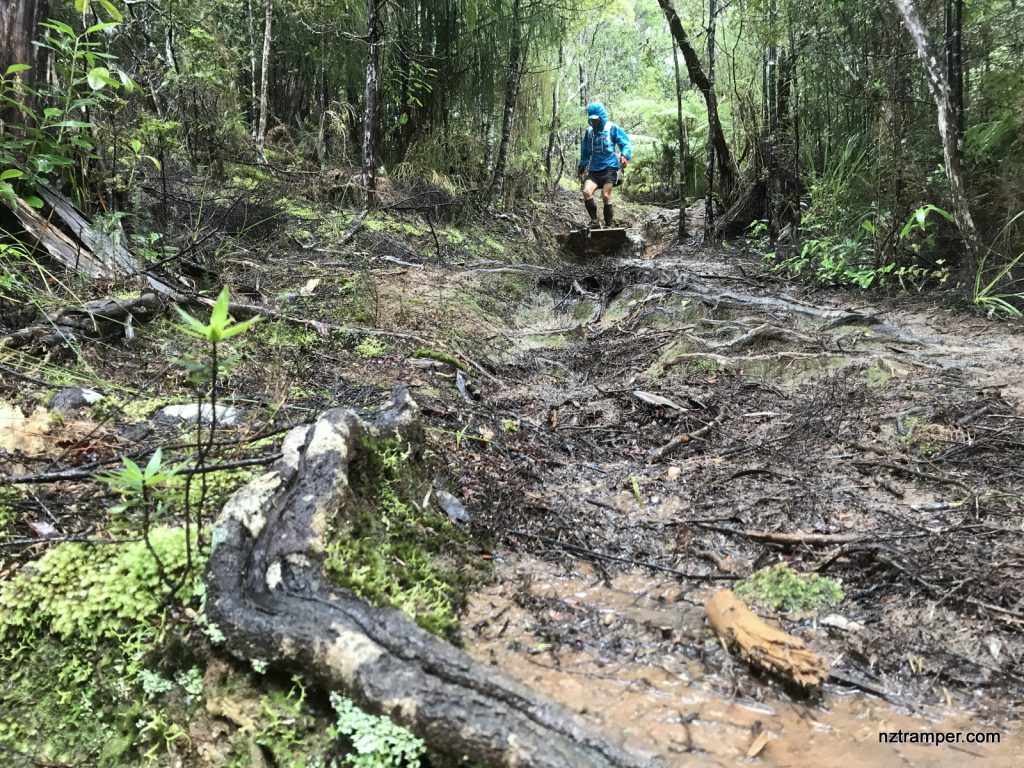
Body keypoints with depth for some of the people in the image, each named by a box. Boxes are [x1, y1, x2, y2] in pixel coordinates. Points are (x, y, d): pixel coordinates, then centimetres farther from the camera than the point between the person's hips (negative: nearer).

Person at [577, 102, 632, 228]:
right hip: (594, 170, 4)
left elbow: (626, 144, -3)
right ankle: (594, 221, -11)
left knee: (606, 196, -13)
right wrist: (582, 165, 25)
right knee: (586, 191, -19)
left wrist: (625, 156, -20)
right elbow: (585, 150, 27)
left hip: (609, 168, -4)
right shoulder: (589, 131, 13)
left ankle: (608, 225, 0)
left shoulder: (612, 128, 0)